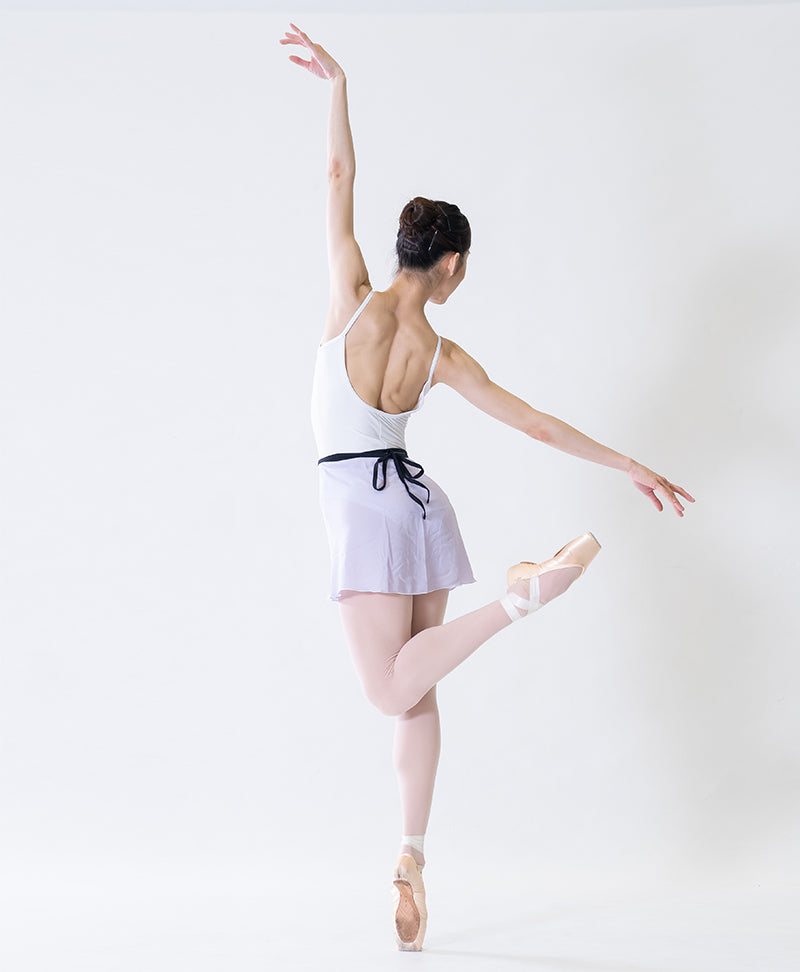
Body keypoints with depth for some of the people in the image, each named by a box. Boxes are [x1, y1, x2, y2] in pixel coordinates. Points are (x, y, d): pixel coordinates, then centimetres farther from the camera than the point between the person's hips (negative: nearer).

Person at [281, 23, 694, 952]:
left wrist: (336, 82, -1)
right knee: (415, 692, 10)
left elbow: (338, 179, -7)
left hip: (362, 507, -4)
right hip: (415, 502, 4)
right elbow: (539, 425, 1)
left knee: (393, 691, -9)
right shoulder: (443, 354, -1)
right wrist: (635, 468, 10)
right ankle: (411, 859, 9)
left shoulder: (354, 302, -9)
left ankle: (520, 594, -25)